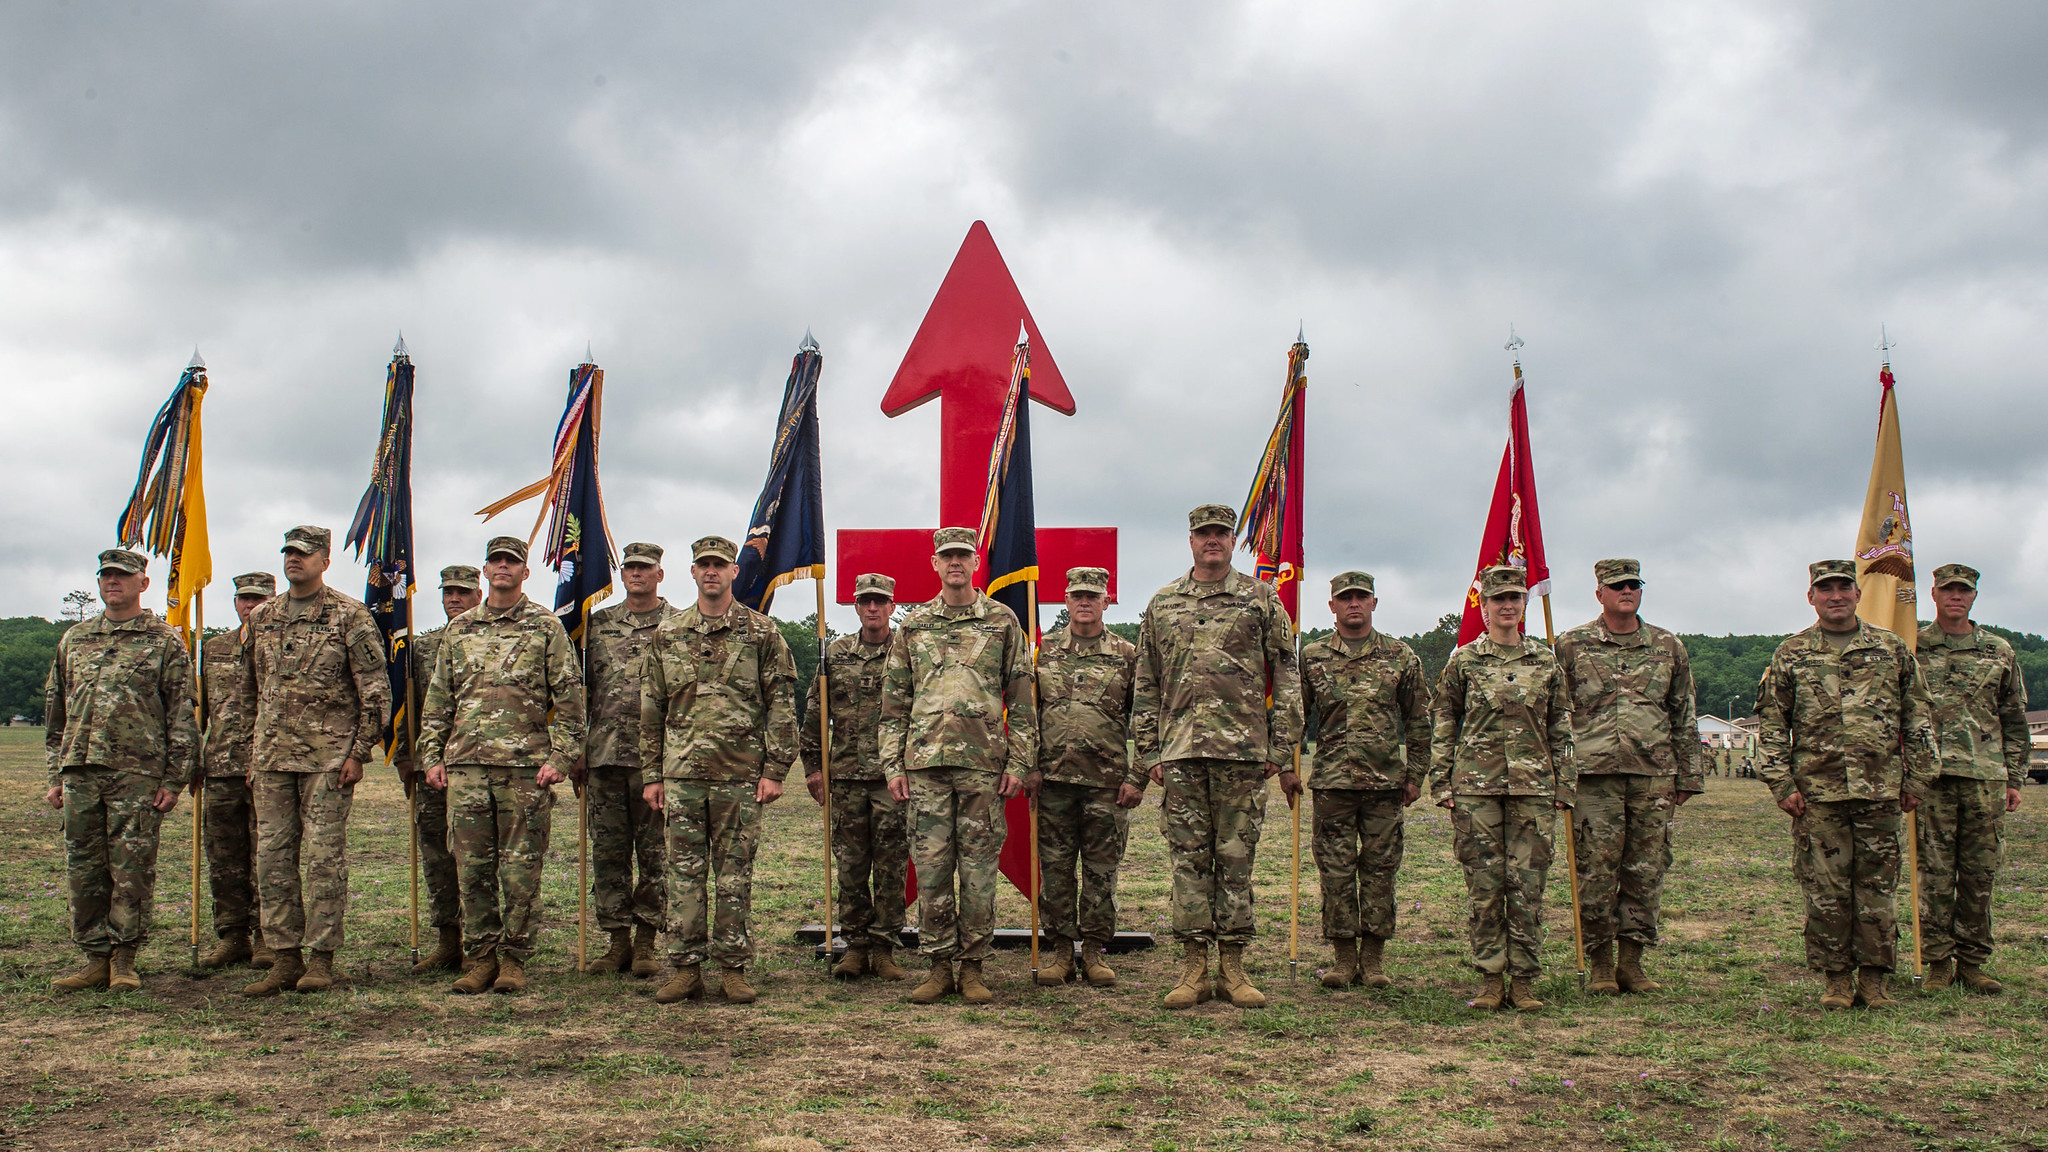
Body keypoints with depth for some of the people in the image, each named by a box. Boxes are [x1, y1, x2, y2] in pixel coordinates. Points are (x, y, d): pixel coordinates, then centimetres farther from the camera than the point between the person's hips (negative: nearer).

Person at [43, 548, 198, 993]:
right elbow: (55, 710, 20)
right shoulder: (73, 639, 16)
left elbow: (182, 714, 0)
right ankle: (95, 959, 14)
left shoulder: (164, 641, 3)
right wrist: (56, 775, 14)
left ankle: (123, 960, 7)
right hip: (79, 772, 4)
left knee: (131, 871, -2)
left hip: (137, 773, -4)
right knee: (83, 870, 6)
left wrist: (173, 779, -6)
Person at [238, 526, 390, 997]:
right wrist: (252, 751, 17)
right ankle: (286, 957, 12)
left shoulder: (350, 616, -3)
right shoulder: (262, 617, 13)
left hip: (328, 756, -5)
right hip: (271, 755, 5)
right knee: (272, 856, 4)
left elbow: (376, 690, -4)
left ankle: (321, 959, 4)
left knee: (324, 856, -3)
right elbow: (250, 688, 21)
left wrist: (359, 752, -9)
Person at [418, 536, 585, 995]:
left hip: (526, 766, -3)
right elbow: (438, 699, 18)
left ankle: (514, 960, 8)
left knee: (521, 869, 0)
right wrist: (431, 755, 9)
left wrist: (560, 756, -8)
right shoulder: (458, 629, 15)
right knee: (472, 867, 4)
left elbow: (568, 696, 1)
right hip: (466, 766, 4)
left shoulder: (546, 626, 4)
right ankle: (480, 958, 13)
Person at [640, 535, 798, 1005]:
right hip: (681, 773, 2)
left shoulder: (761, 633, 3)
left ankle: (733, 967, 11)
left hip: (741, 774, -2)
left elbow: (782, 705, 1)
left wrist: (775, 770, -5)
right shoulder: (666, 634, 10)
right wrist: (652, 774, 7)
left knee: (735, 874, 3)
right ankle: (685, 967, 11)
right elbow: (651, 708, 12)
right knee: (684, 872, 4)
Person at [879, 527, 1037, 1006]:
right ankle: (939, 966, 11)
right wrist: (892, 764, 4)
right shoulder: (913, 625, 11)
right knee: (931, 866, 2)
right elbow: (894, 701, 12)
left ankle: (973, 966, 11)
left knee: (979, 868, 2)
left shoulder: (1003, 622, 7)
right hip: (925, 762, 2)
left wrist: (1019, 762, -2)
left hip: (984, 764, -1)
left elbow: (1022, 699, 6)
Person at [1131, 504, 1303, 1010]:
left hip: (1243, 751, -2)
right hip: (1180, 751, 2)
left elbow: (1286, 680, 5)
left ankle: (1232, 966, 10)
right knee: (1188, 858, 2)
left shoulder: (1262, 600, 6)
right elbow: (1145, 686, 14)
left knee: (1236, 857, 2)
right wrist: (1149, 751, 6)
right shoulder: (1162, 604, 12)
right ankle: (1194, 967, 8)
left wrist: (1282, 753, -2)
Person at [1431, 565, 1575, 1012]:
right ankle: (1490, 977, 8)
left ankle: (1524, 979, 8)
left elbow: (1561, 729, 14)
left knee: (1528, 883, 0)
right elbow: (1444, 727, 7)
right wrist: (1441, 784, 1)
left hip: (1533, 786, 1)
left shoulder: (1546, 662, 10)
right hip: (1476, 786, -1)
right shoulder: (1463, 662, 5)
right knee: (1484, 884, 0)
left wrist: (1565, 784, 9)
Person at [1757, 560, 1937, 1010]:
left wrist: (1917, 779, 6)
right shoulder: (1791, 655, 5)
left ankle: (1873, 978, 13)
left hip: (1881, 791, 1)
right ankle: (1837, 979, 10)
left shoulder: (1892, 649, 9)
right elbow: (1772, 726, 5)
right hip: (1817, 793, -1)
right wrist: (1782, 785, -3)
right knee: (1825, 890, 1)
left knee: (1878, 888, 3)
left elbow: (1918, 719, 12)